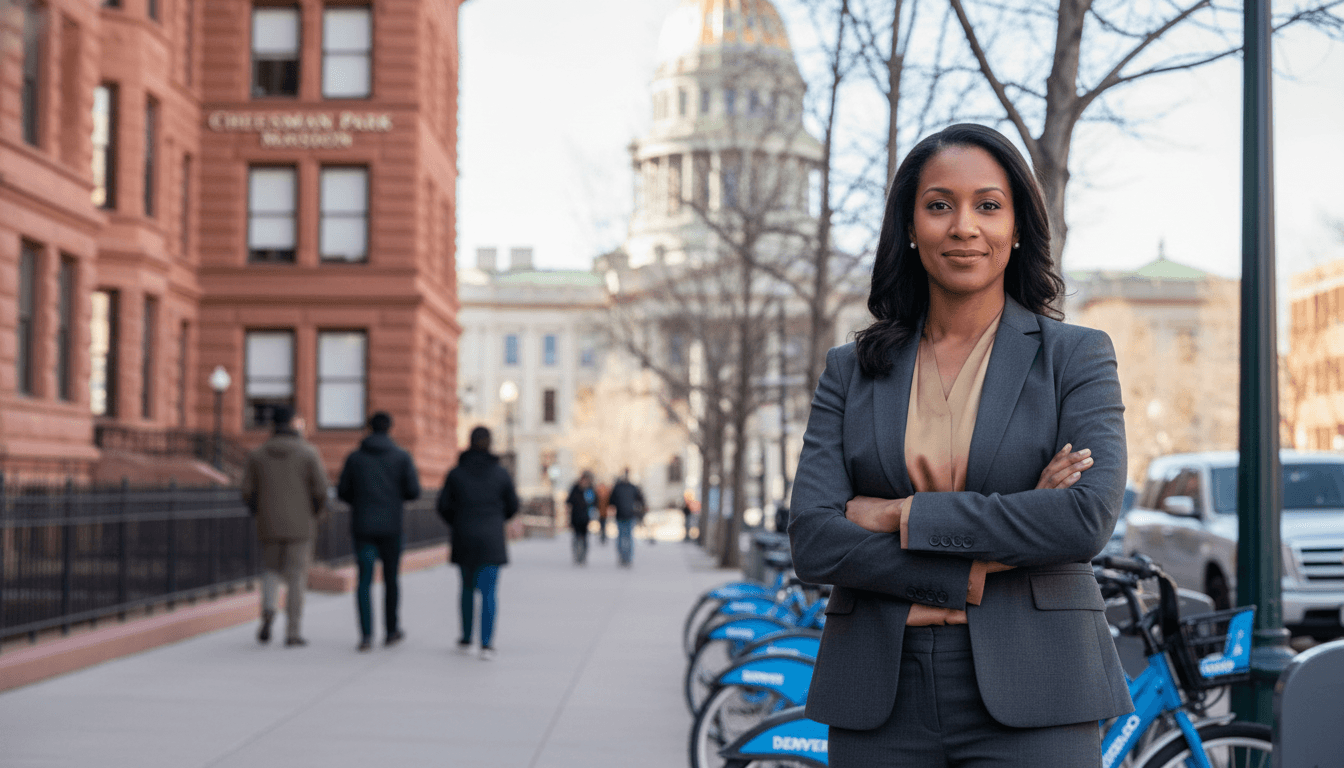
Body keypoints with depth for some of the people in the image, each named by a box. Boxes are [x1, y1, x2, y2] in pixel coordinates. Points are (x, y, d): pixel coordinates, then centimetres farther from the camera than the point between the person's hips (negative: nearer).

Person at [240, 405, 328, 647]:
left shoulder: (257, 454, 2)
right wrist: (314, 512, 11)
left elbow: (248, 493, 2)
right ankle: (293, 632, 1)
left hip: (269, 526, 2)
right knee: (296, 578, 4)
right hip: (299, 526, -2)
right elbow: (321, 491, -9)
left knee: (271, 570, 20)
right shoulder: (308, 453, -6)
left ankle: (268, 609, -6)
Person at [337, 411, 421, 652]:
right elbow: (413, 491, -6)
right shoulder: (402, 457, 0)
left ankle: (366, 635, -10)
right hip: (391, 526, -1)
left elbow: (342, 491, 4)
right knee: (391, 578, 14)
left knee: (365, 581, 1)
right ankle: (391, 630, 24)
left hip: (362, 526, 1)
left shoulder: (355, 457, 3)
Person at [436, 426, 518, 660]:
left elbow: (444, 506, 0)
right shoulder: (501, 473, -2)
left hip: (464, 541, 1)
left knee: (468, 588, 19)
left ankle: (466, 639, 26)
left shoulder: (455, 473, -1)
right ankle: (487, 644, -14)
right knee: (488, 592, -2)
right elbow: (512, 506, 5)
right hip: (491, 541, -1)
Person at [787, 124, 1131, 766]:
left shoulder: (1076, 356, 4)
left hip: (1029, 702, -2)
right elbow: (812, 541, -2)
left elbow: (1089, 518, -11)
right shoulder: (852, 371, 9)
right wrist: (972, 573, -12)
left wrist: (906, 516, -10)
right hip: (881, 706, 2)